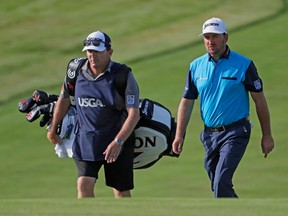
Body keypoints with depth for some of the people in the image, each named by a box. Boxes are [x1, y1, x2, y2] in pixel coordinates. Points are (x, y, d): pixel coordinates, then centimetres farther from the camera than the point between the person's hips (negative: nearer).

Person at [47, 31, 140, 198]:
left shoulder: (123, 76, -13)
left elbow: (134, 114, -19)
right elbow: (64, 99, 17)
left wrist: (118, 142, -30)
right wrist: (53, 129, 24)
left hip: (118, 142, -3)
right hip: (85, 141, 3)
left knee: (121, 191, 4)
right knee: (84, 185, -13)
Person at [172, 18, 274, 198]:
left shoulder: (244, 65, -7)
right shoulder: (196, 66, 5)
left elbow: (259, 100, -2)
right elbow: (187, 102, 10)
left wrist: (267, 135, -1)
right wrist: (179, 136, 4)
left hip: (235, 133, -5)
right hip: (210, 134, 5)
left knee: (221, 182, -20)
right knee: (217, 185, 12)